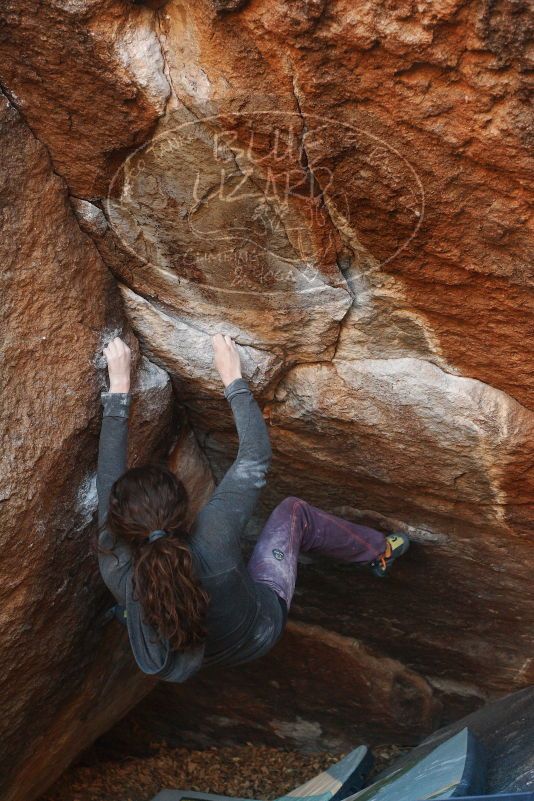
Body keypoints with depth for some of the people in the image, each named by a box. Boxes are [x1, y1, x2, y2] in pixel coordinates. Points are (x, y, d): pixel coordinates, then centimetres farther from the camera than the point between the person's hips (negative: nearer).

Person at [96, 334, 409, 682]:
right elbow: (256, 457, -28)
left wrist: (118, 387, -18)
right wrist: (233, 378, -20)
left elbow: (108, 476, -23)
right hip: (259, 634, -2)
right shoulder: (214, 536, -43)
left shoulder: (118, 572, -35)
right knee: (292, 511, 7)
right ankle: (379, 552, 28)